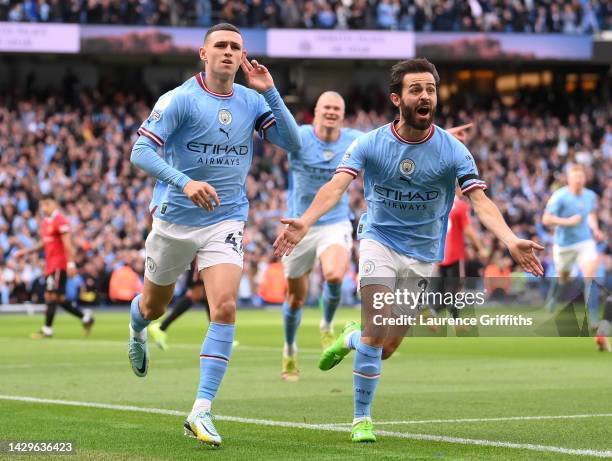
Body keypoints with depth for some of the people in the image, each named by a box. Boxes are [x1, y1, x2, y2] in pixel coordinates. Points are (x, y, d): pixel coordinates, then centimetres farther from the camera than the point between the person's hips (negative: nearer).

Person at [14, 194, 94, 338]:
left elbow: (67, 244, -15)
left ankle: (47, 330, -7)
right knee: (59, 298, 9)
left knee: (51, 295, -10)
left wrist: (71, 263, -20)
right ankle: (85, 317, 20)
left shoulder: (60, 221, -10)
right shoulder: (45, 222, 16)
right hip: (50, 265, 9)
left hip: (59, 265, -9)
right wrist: (26, 251, 18)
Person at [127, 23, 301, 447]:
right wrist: (185, 182, -32)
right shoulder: (180, 99, -11)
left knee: (225, 308, -18)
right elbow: (141, 151, -17)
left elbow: (293, 143, -6)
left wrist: (270, 92, -14)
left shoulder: (253, 101, 1)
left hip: (226, 222, 1)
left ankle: (201, 412, -16)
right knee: (154, 307, 17)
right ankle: (137, 329, 58)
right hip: (176, 219, -1)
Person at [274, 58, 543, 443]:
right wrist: (305, 221, -44)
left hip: (423, 253, 2)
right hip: (379, 240, -2)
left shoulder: (453, 151, -12)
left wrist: (511, 241, -39)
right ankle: (362, 418, -4)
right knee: (378, 328, -21)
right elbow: (337, 186, -23)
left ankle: (351, 338, 44)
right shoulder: (370, 144, -12)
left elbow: (480, 201, -21)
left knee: (387, 348, 7)